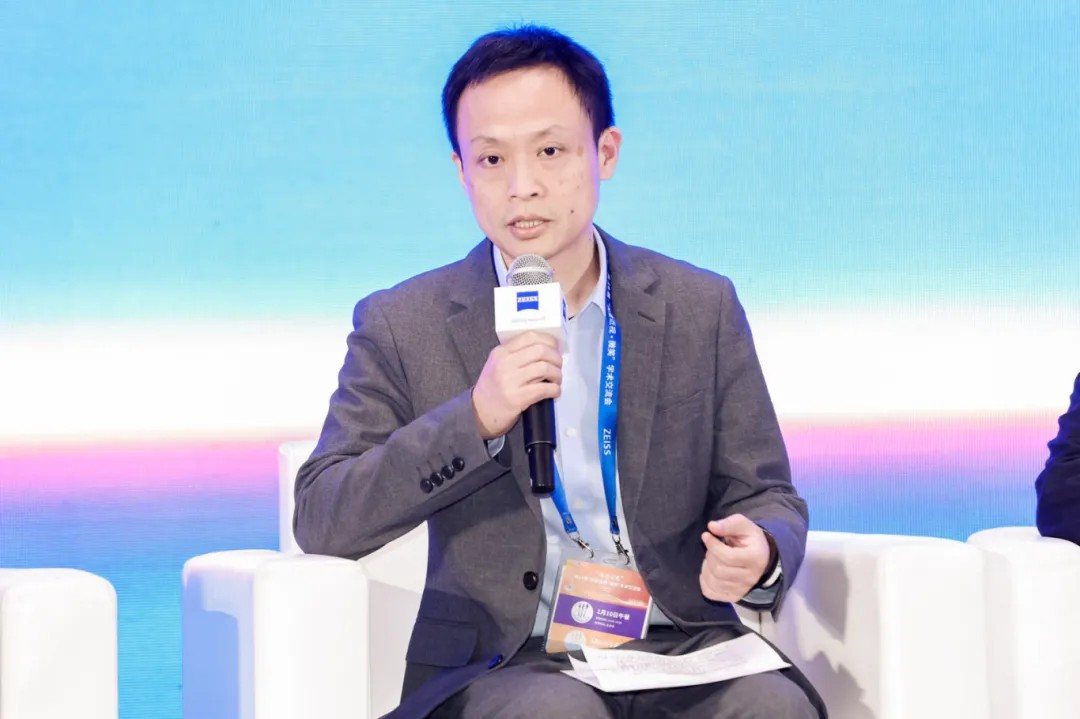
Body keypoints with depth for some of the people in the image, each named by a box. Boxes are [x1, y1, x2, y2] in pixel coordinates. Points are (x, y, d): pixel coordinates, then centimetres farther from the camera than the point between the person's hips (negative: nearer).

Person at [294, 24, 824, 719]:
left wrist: (759, 553, -13)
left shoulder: (702, 309, 8)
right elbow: (321, 522, -4)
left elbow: (768, 498, 13)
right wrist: (475, 420, -17)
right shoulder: (401, 326, 3)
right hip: (498, 662, -2)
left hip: (681, 647, 2)